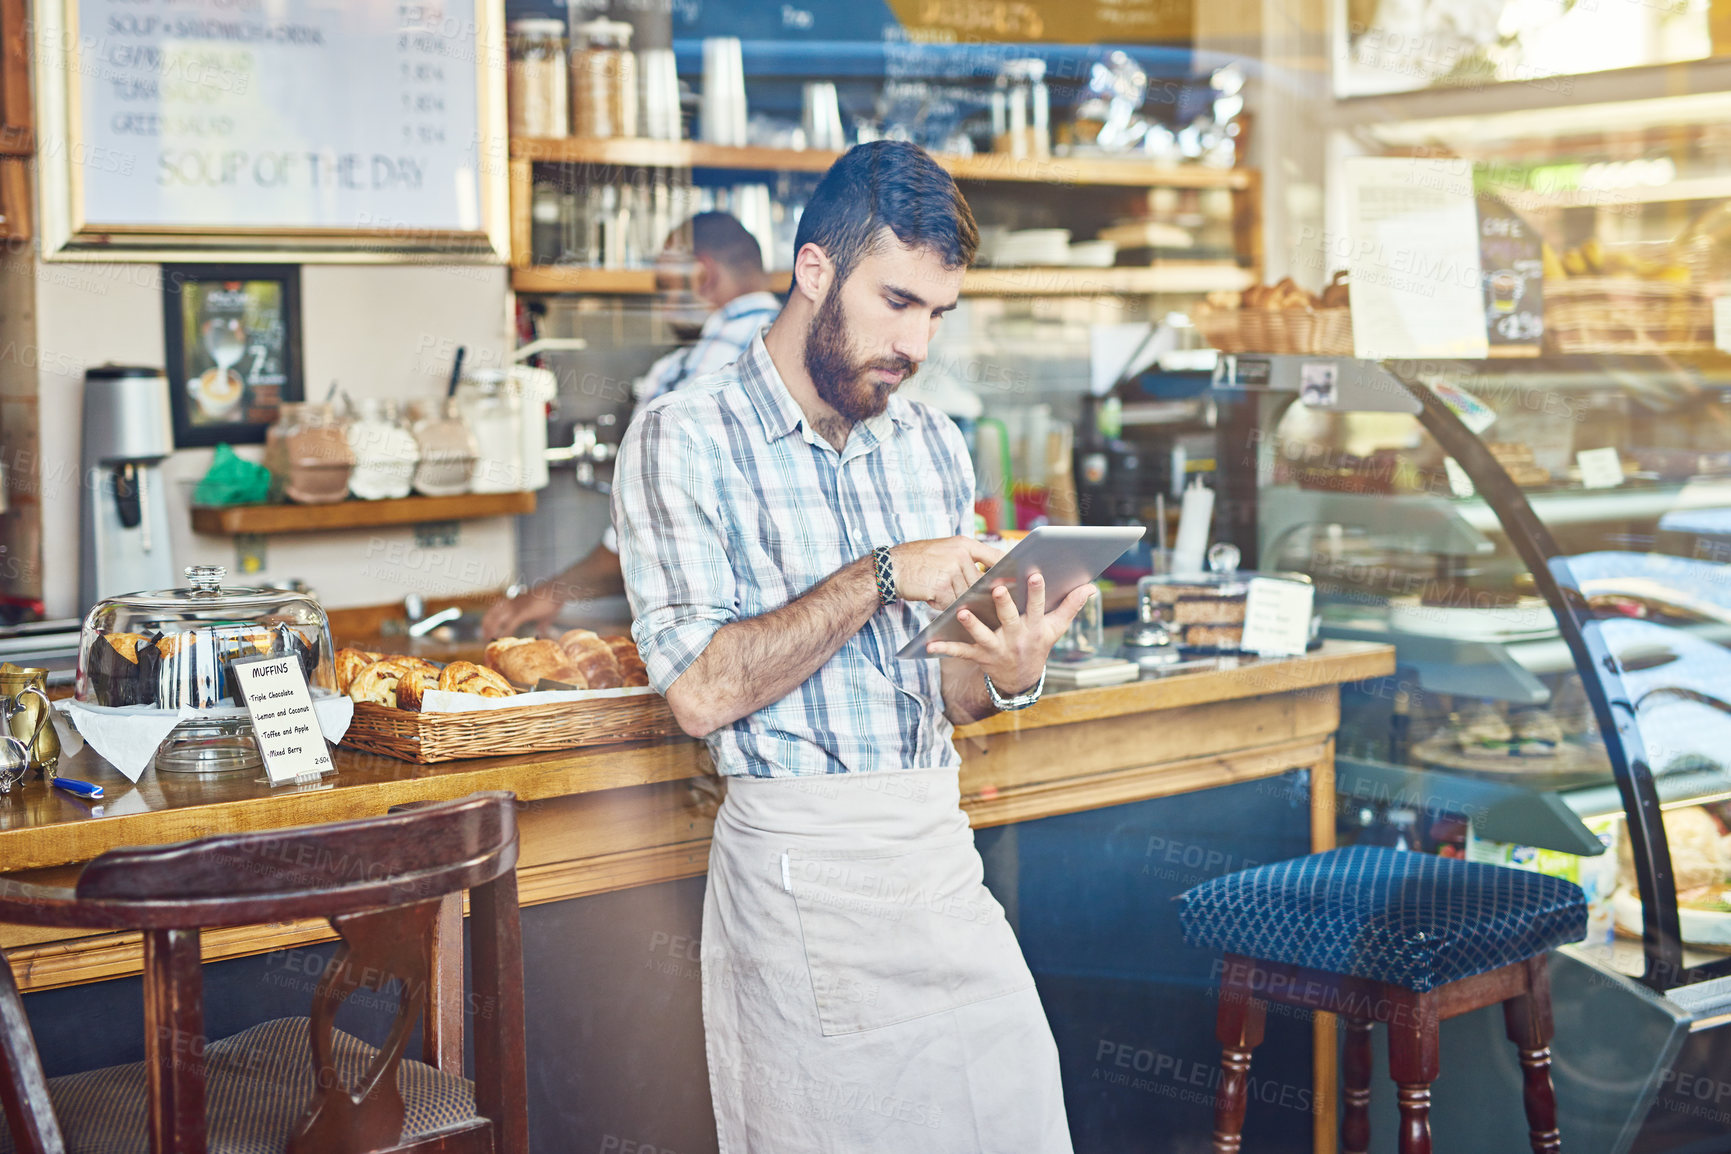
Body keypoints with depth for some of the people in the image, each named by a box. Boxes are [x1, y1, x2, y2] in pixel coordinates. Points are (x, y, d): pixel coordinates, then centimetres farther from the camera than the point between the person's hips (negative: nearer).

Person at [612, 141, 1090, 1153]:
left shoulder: (934, 445, 13)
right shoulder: (685, 444, -6)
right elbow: (701, 691, -15)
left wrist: (1006, 675, -5)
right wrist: (879, 579, -18)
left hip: (944, 854, 5)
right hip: (802, 865, -5)